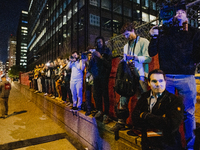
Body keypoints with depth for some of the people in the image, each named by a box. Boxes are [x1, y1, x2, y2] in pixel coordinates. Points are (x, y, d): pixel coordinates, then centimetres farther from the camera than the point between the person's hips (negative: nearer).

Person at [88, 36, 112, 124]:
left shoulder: (107, 51, 4)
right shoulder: (95, 52, 15)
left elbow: (109, 64, -8)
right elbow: (91, 64, 12)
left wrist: (100, 57, -15)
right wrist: (92, 58, -7)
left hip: (103, 76, -4)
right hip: (96, 75, 4)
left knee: (105, 95, -5)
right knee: (96, 94, 5)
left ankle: (106, 114, 1)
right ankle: (99, 111, 20)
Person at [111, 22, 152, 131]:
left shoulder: (143, 42, 1)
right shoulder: (126, 46, 23)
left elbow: (148, 58, -9)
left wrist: (134, 57, -19)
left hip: (140, 76, -6)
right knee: (123, 98, 4)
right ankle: (121, 122, 14)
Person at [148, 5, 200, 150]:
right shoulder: (164, 34, 12)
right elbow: (152, 53, 6)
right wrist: (154, 37, -4)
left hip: (186, 78, 0)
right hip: (166, 77, 1)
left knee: (188, 112, 7)